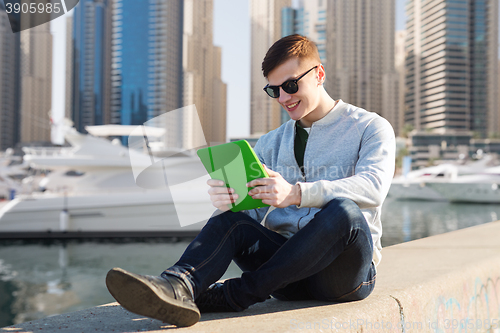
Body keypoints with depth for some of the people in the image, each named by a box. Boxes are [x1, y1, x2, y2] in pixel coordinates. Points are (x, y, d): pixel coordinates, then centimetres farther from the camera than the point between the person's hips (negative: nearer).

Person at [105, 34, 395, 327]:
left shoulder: (371, 127, 4)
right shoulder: (272, 143, 18)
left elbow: (373, 187, -17)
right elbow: (252, 207, 6)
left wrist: (296, 193, -32)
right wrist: (227, 199, -20)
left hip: (348, 269, -3)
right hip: (290, 270, 3)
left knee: (343, 210, -34)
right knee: (230, 220, -22)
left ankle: (233, 296, -30)